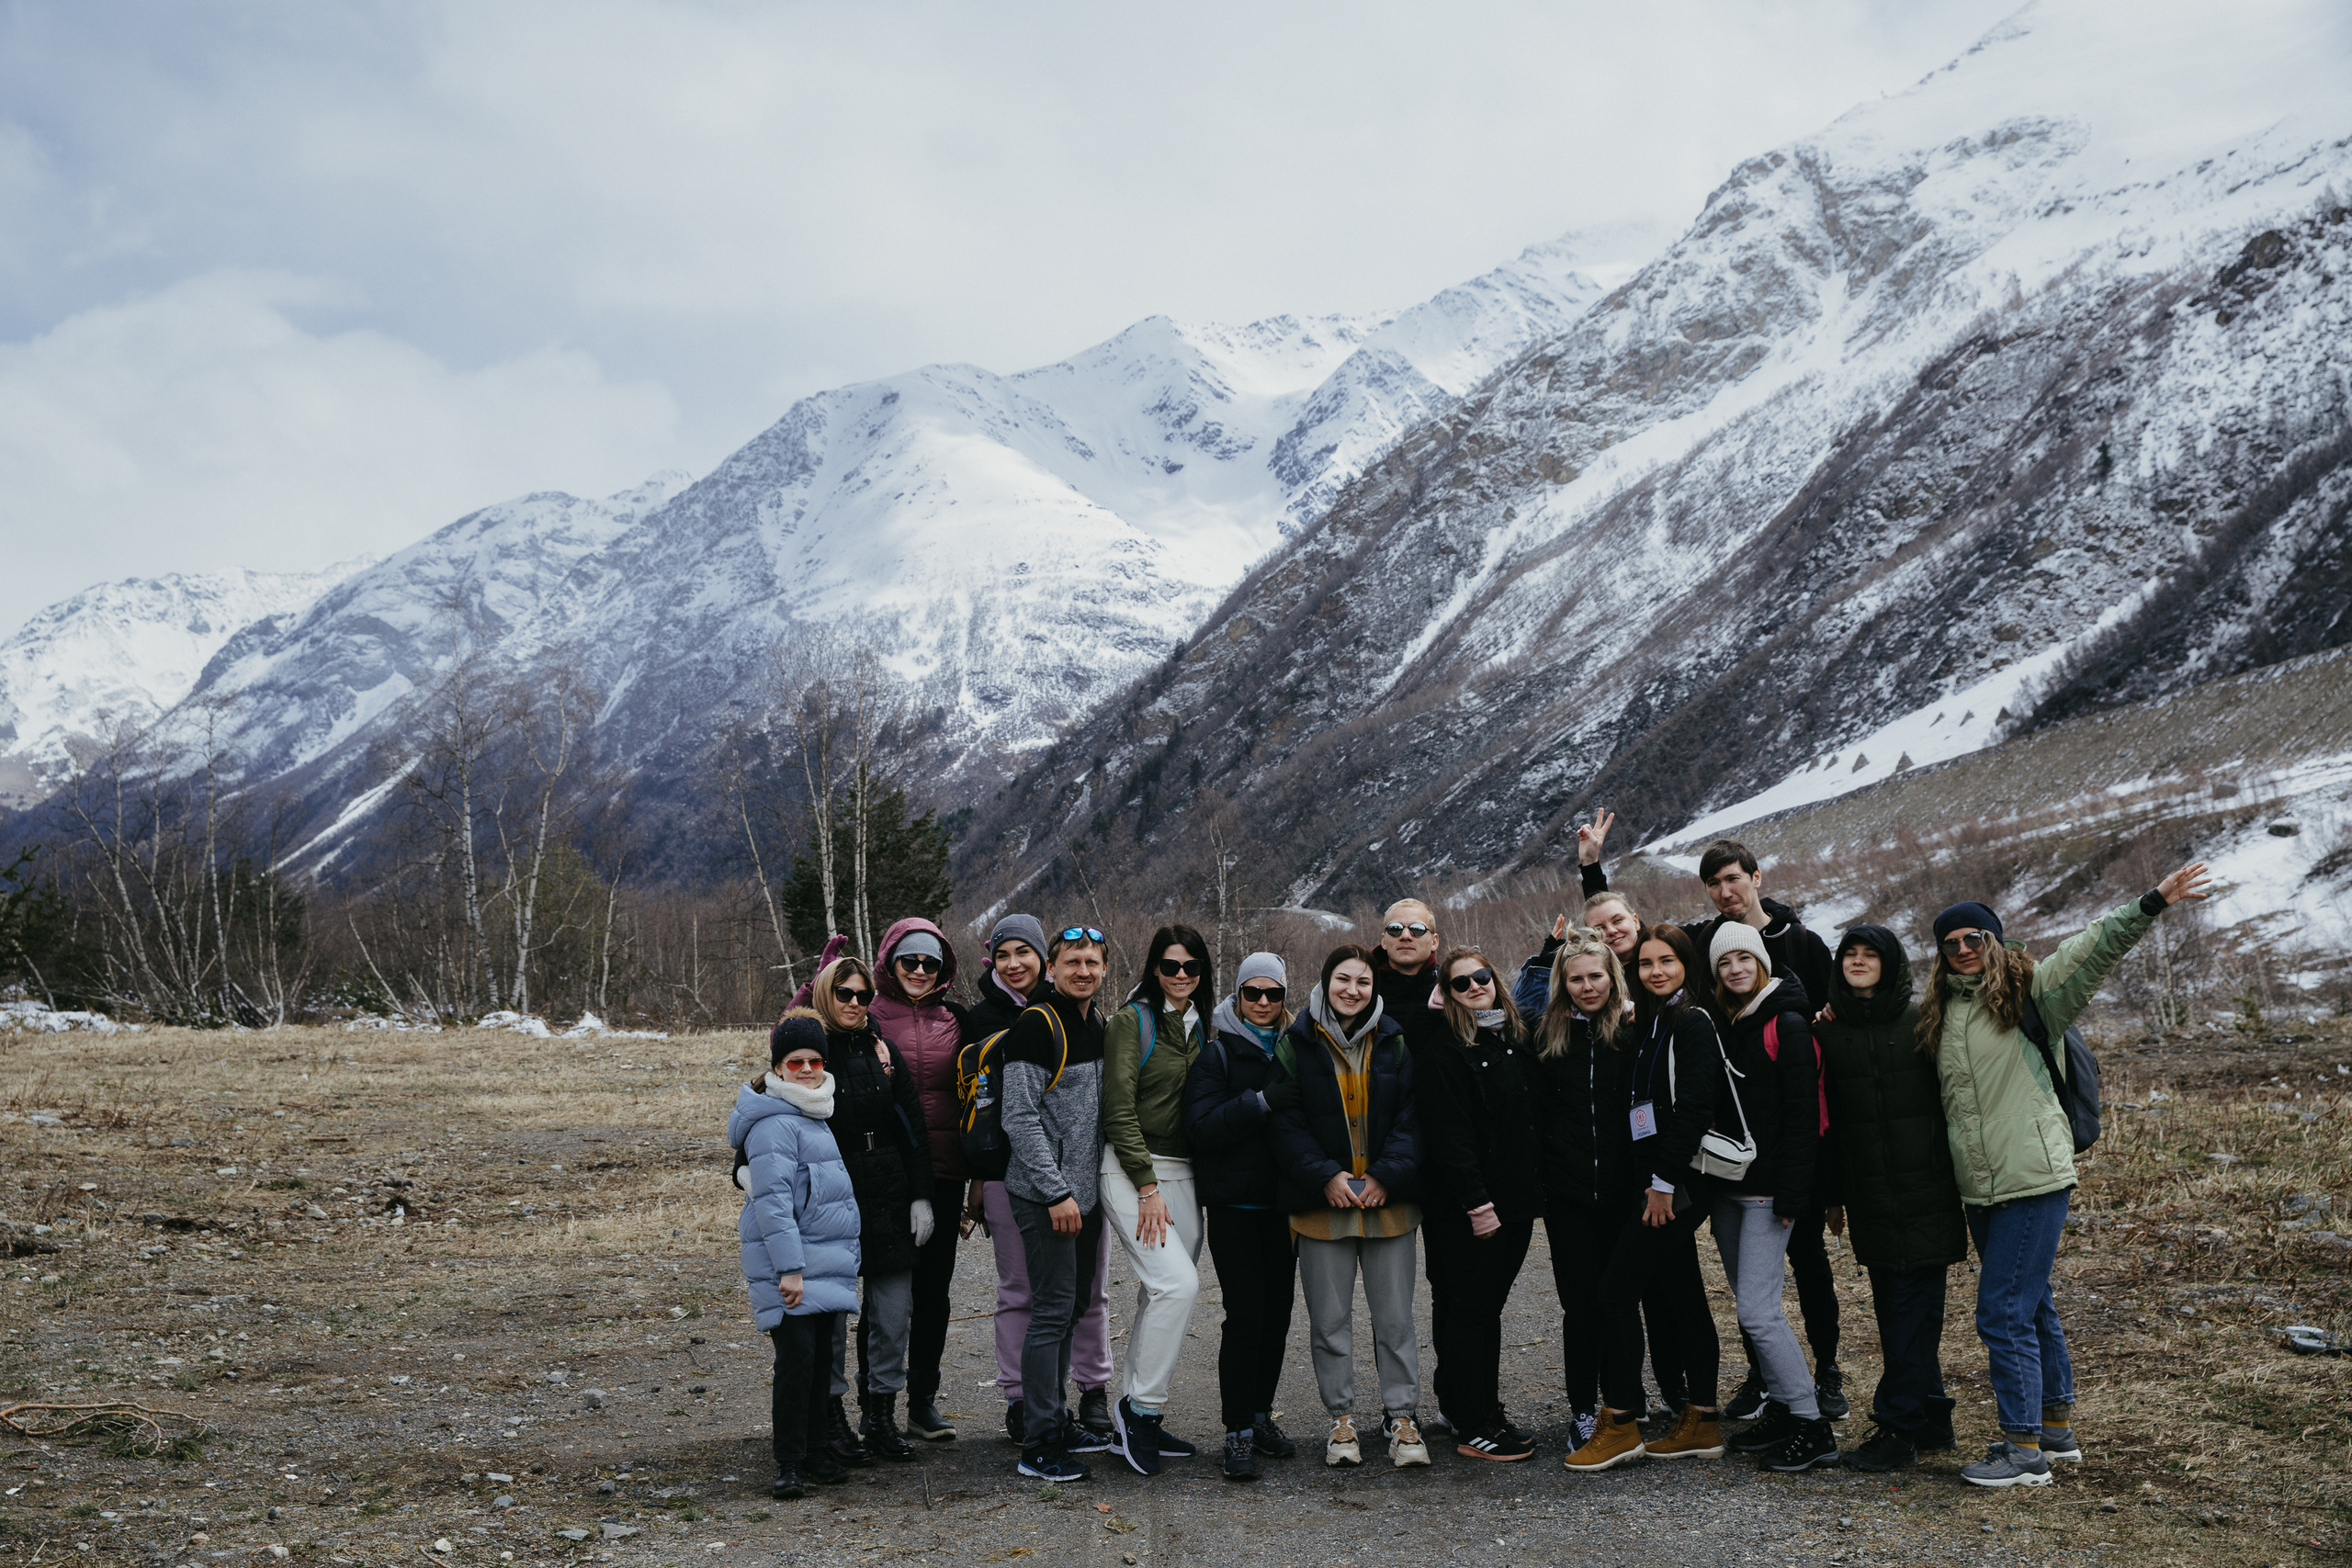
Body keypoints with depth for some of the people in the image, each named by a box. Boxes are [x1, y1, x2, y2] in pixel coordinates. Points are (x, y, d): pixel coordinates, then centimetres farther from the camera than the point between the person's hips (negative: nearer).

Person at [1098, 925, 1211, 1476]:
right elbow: (1119, 1111, -11)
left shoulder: (1202, 1026, 14)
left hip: (1183, 1174, 7)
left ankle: (1136, 1422, 13)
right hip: (1131, 1170, -7)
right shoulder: (1132, 1020, -6)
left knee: (1159, 1295, 6)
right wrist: (1147, 1187, -16)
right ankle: (1140, 1406, -8)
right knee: (1178, 1283, -19)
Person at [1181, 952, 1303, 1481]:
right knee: (1246, 1313, -9)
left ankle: (1260, 1414, 22)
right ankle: (1238, 1430, -2)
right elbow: (1201, 1126, -16)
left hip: (1281, 1202, 5)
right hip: (1235, 1204, -5)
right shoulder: (1217, 1053, -4)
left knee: (1278, 1309, 7)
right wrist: (1261, 1101, -25)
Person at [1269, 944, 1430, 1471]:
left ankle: (1402, 1416, 13)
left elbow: (1411, 1116, 3)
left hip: (1388, 1200, 1)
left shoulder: (1394, 1044, 6)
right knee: (1329, 1319, 5)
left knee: (1395, 1317, 3)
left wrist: (1387, 1175, -10)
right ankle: (1341, 1418, 16)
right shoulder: (1296, 1045, 2)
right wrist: (1325, 1175, -13)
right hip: (1322, 1202, -1)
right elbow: (1285, 1121, -2)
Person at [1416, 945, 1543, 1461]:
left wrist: (1534, 1192, 9)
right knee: (1470, 1307, -2)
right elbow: (1448, 1134, -16)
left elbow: (1534, 1119, 19)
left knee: (1488, 1306, 13)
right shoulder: (1442, 1051, -10)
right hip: (1463, 1209, -7)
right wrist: (1476, 1201, -20)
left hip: (1514, 1201, 7)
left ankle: (1484, 1408, 21)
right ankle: (1472, 1428, 2)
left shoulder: (1515, 1041, 12)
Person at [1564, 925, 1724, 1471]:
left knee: (1617, 1290, -9)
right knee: (1682, 1297, 11)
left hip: (1675, 1182, -9)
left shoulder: (1693, 1023, -10)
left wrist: (1663, 1181, -19)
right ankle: (1702, 1422, 16)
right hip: (1651, 1181, 9)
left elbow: (1693, 1108, -17)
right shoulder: (1647, 1024, 16)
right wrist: (1648, 1182, 10)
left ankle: (1620, 1423, -4)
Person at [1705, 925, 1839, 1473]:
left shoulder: (1787, 1025, -9)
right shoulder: (1722, 1025, 12)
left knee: (1758, 1310, -11)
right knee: (1751, 1306, 12)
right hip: (1728, 1186, 8)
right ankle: (1782, 1412, 23)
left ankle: (1813, 1428, -4)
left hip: (1767, 1188, -8)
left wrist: (1790, 1194, -17)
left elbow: (1802, 1115, -14)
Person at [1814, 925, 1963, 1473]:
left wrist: (1961, 1176, -1)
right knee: (1894, 1303, 10)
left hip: (1926, 1192, -4)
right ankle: (1932, 1417, 22)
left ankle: (1898, 1428, 0)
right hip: (1869, 1197, 4)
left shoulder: (1923, 1023, -3)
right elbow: (1823, 1118, 11)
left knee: (1910, 1308, -4)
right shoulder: (1827, 1031, 7)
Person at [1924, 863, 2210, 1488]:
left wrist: (2150, 905, -29)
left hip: (2034, 1182, -7)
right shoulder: (1938, 1013, 13)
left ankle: (2025, 1448, -1)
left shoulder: (2030, 992, -5)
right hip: (1980, 1189, 7)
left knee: (2003, 1312, -8)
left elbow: (2095, 949, -15)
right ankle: (2057, 1426, 31)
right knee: (2033, 1307, 18)